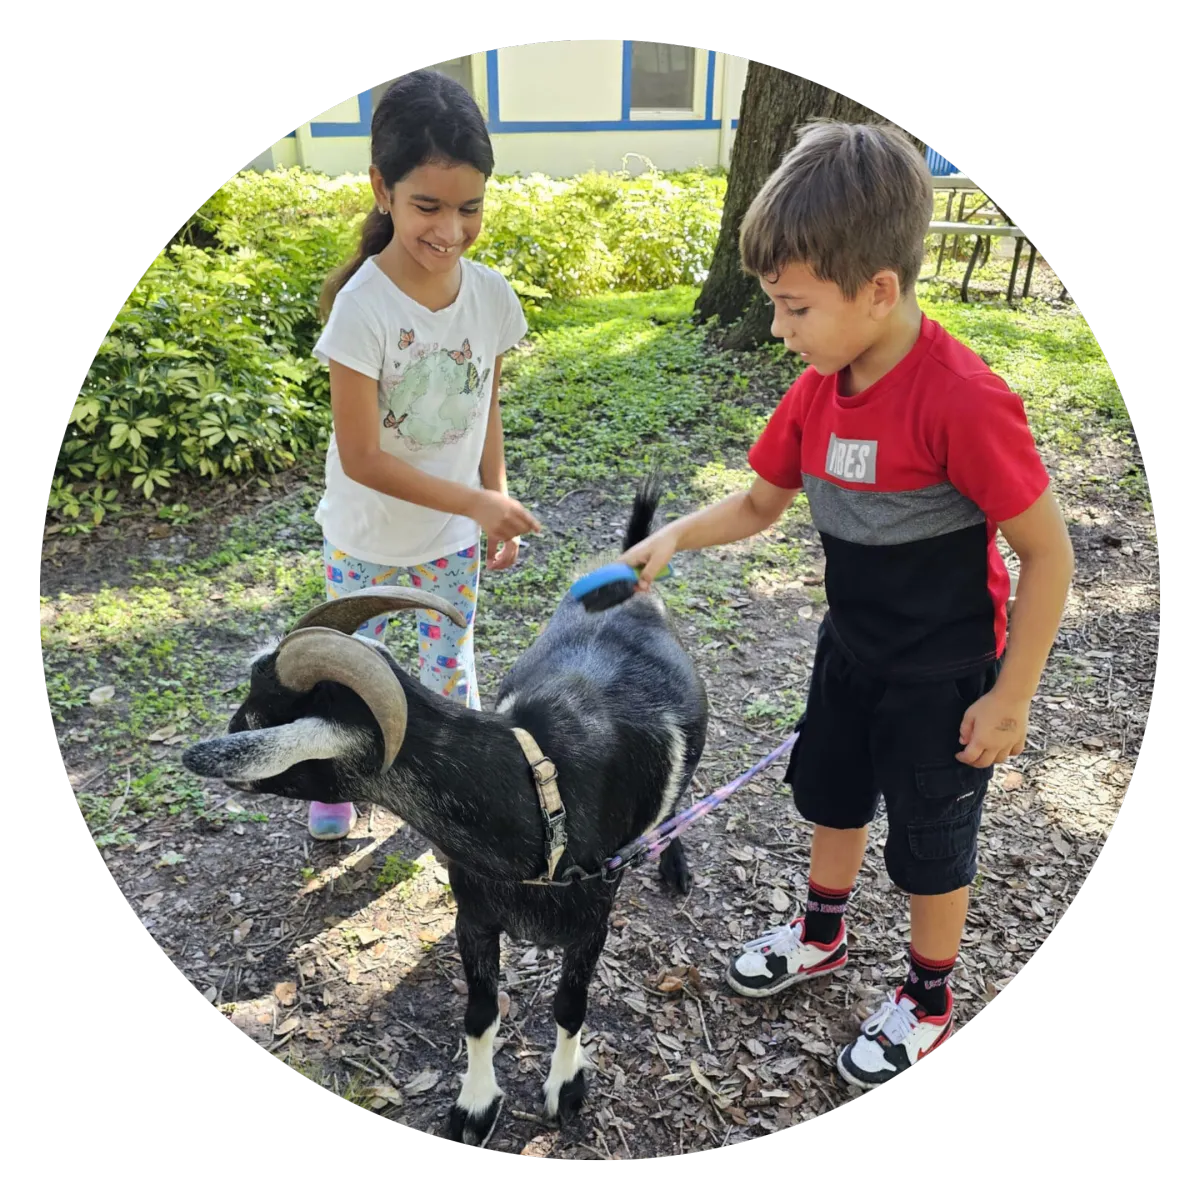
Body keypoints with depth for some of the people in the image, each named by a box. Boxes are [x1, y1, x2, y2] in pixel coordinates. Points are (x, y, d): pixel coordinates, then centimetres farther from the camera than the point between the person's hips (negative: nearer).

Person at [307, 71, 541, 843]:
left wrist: (497, 506, 4)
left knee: (451, 667, 20)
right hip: (367, 536, -2)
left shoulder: (492, 296, -12)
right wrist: (478, 502, -27)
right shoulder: (362, 308, -26)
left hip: (455, 533, 3)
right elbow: (360, 458, -25)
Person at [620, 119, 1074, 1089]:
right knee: (832, 793, 24)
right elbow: (760, 504, 5)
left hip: (945, 673, -7)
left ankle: (929, 1000, 40)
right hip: (852, 646, 7)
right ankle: (823, 934, 51)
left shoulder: (963, 401, -30)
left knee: (932, 839, 13)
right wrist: (676, 536, -14)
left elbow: (1048, 552, -22)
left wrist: (1009, 698, -17)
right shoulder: (818, 389, -8)